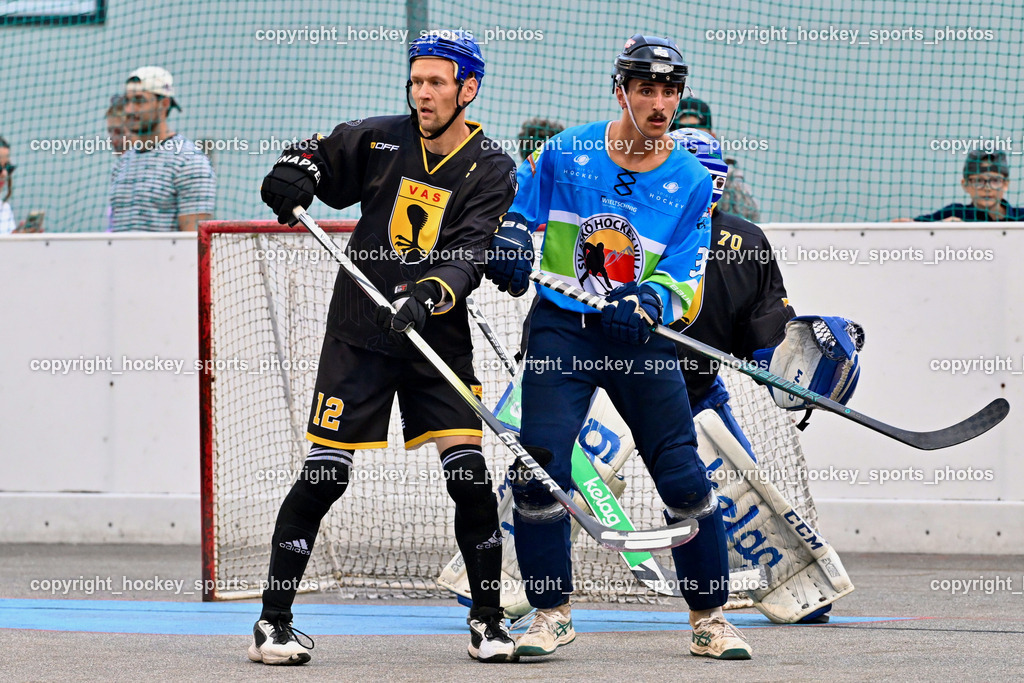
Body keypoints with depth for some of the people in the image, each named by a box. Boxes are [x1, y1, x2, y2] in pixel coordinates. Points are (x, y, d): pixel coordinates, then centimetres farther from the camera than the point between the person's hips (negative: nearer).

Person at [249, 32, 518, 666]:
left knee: (470, 475, -7)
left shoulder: (492, 169, -3)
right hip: (359, 332, 0)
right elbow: (315, 160, 15)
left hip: (437, 335, 0)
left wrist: (429, 297, -30)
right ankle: (274, 623, 1)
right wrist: (292, 174, -8)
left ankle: (488, 621, 9)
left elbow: (471, 256, -13)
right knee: (323, 475, -6)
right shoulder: (380, 140, 0)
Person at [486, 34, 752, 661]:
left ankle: (709, 618, 11)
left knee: (685, 479, -4)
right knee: (538, 467, -12)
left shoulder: (692, 182, -2)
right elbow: (518, 207, 13)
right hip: (562, 328, 0)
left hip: (640, 335, 0)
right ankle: (552, 614, 5)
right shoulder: (566, 152, -1)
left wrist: (645, 302, -27)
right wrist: (509, 238, -9)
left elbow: (682, 280, -6)